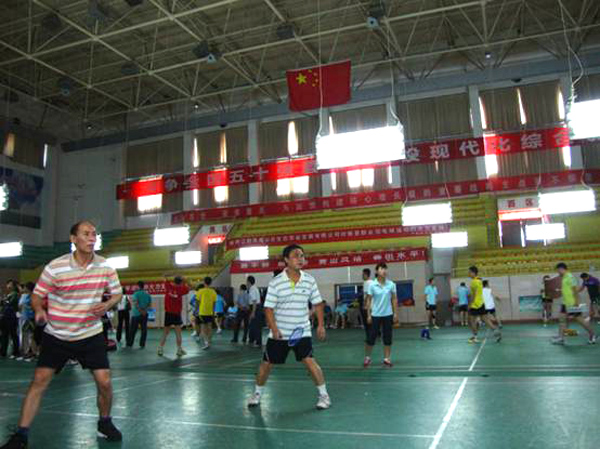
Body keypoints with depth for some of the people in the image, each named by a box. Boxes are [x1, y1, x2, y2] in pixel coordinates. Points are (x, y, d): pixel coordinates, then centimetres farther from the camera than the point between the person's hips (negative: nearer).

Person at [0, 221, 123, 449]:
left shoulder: (105, 267, -6)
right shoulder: (54, 267, -13)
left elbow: (117, 293, 6)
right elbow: (37, 295, -3)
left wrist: (107, 305, -15)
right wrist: (39, 310, -26)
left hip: (90, 334, 1)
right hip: (56, 335, -1)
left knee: (104, 381, -5)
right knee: (39, 380, -5)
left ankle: (104, 423, 22)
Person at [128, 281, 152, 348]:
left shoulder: (135, 294, -7)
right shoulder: (147, 294, 7)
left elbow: (136, 304, -15)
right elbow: (150, 304, 3)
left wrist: (141, 311, -12)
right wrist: (144, 310, -5)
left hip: (136, 314, -3)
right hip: (144, 315, 3)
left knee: (133, 330, 4)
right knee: (144, 330, 7)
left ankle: (129, 344, 8)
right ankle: (142, 344, 6)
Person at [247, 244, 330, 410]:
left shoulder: (310, 280, -2)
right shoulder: (275, 283, -10)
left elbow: (317, 303, 7)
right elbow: (269, 308, -9)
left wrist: (321, 325, 0)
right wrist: (274, 328, -19)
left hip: (302, 332, 1)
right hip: (279, 333, 0)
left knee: (309, 361, -14)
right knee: (267, 364, 8)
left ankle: (324, 395, 3)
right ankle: (257, 393, 32)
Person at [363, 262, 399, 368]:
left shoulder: (391, 284, -2)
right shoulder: (372, 285, -7)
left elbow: (394, 299, 4)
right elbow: (368, 300, -2)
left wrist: (395, 313, 0)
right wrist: (368, 315, -5)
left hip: (388, 315, 2)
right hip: (375, 315, -2)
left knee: (388, 337, 5)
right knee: (371, 337, 3)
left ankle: (387, 358, 16)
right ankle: (367, 357, 19)